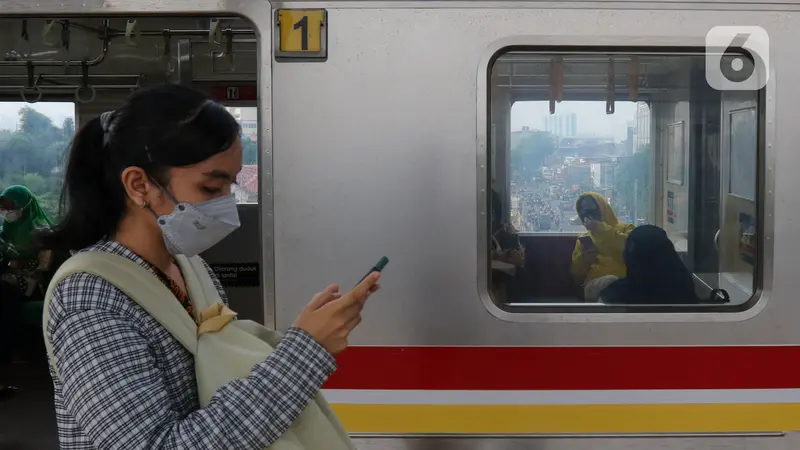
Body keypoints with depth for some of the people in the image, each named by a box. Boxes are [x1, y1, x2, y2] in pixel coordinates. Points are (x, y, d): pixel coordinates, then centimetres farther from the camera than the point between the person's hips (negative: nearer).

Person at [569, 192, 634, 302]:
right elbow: (576, 276, 23)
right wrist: (583, 260, 2)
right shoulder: (583, 239, 28)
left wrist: (602, 229, -3)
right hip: (596, 283, 1)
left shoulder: (625, 228, 22)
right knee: (610, 282, -37)